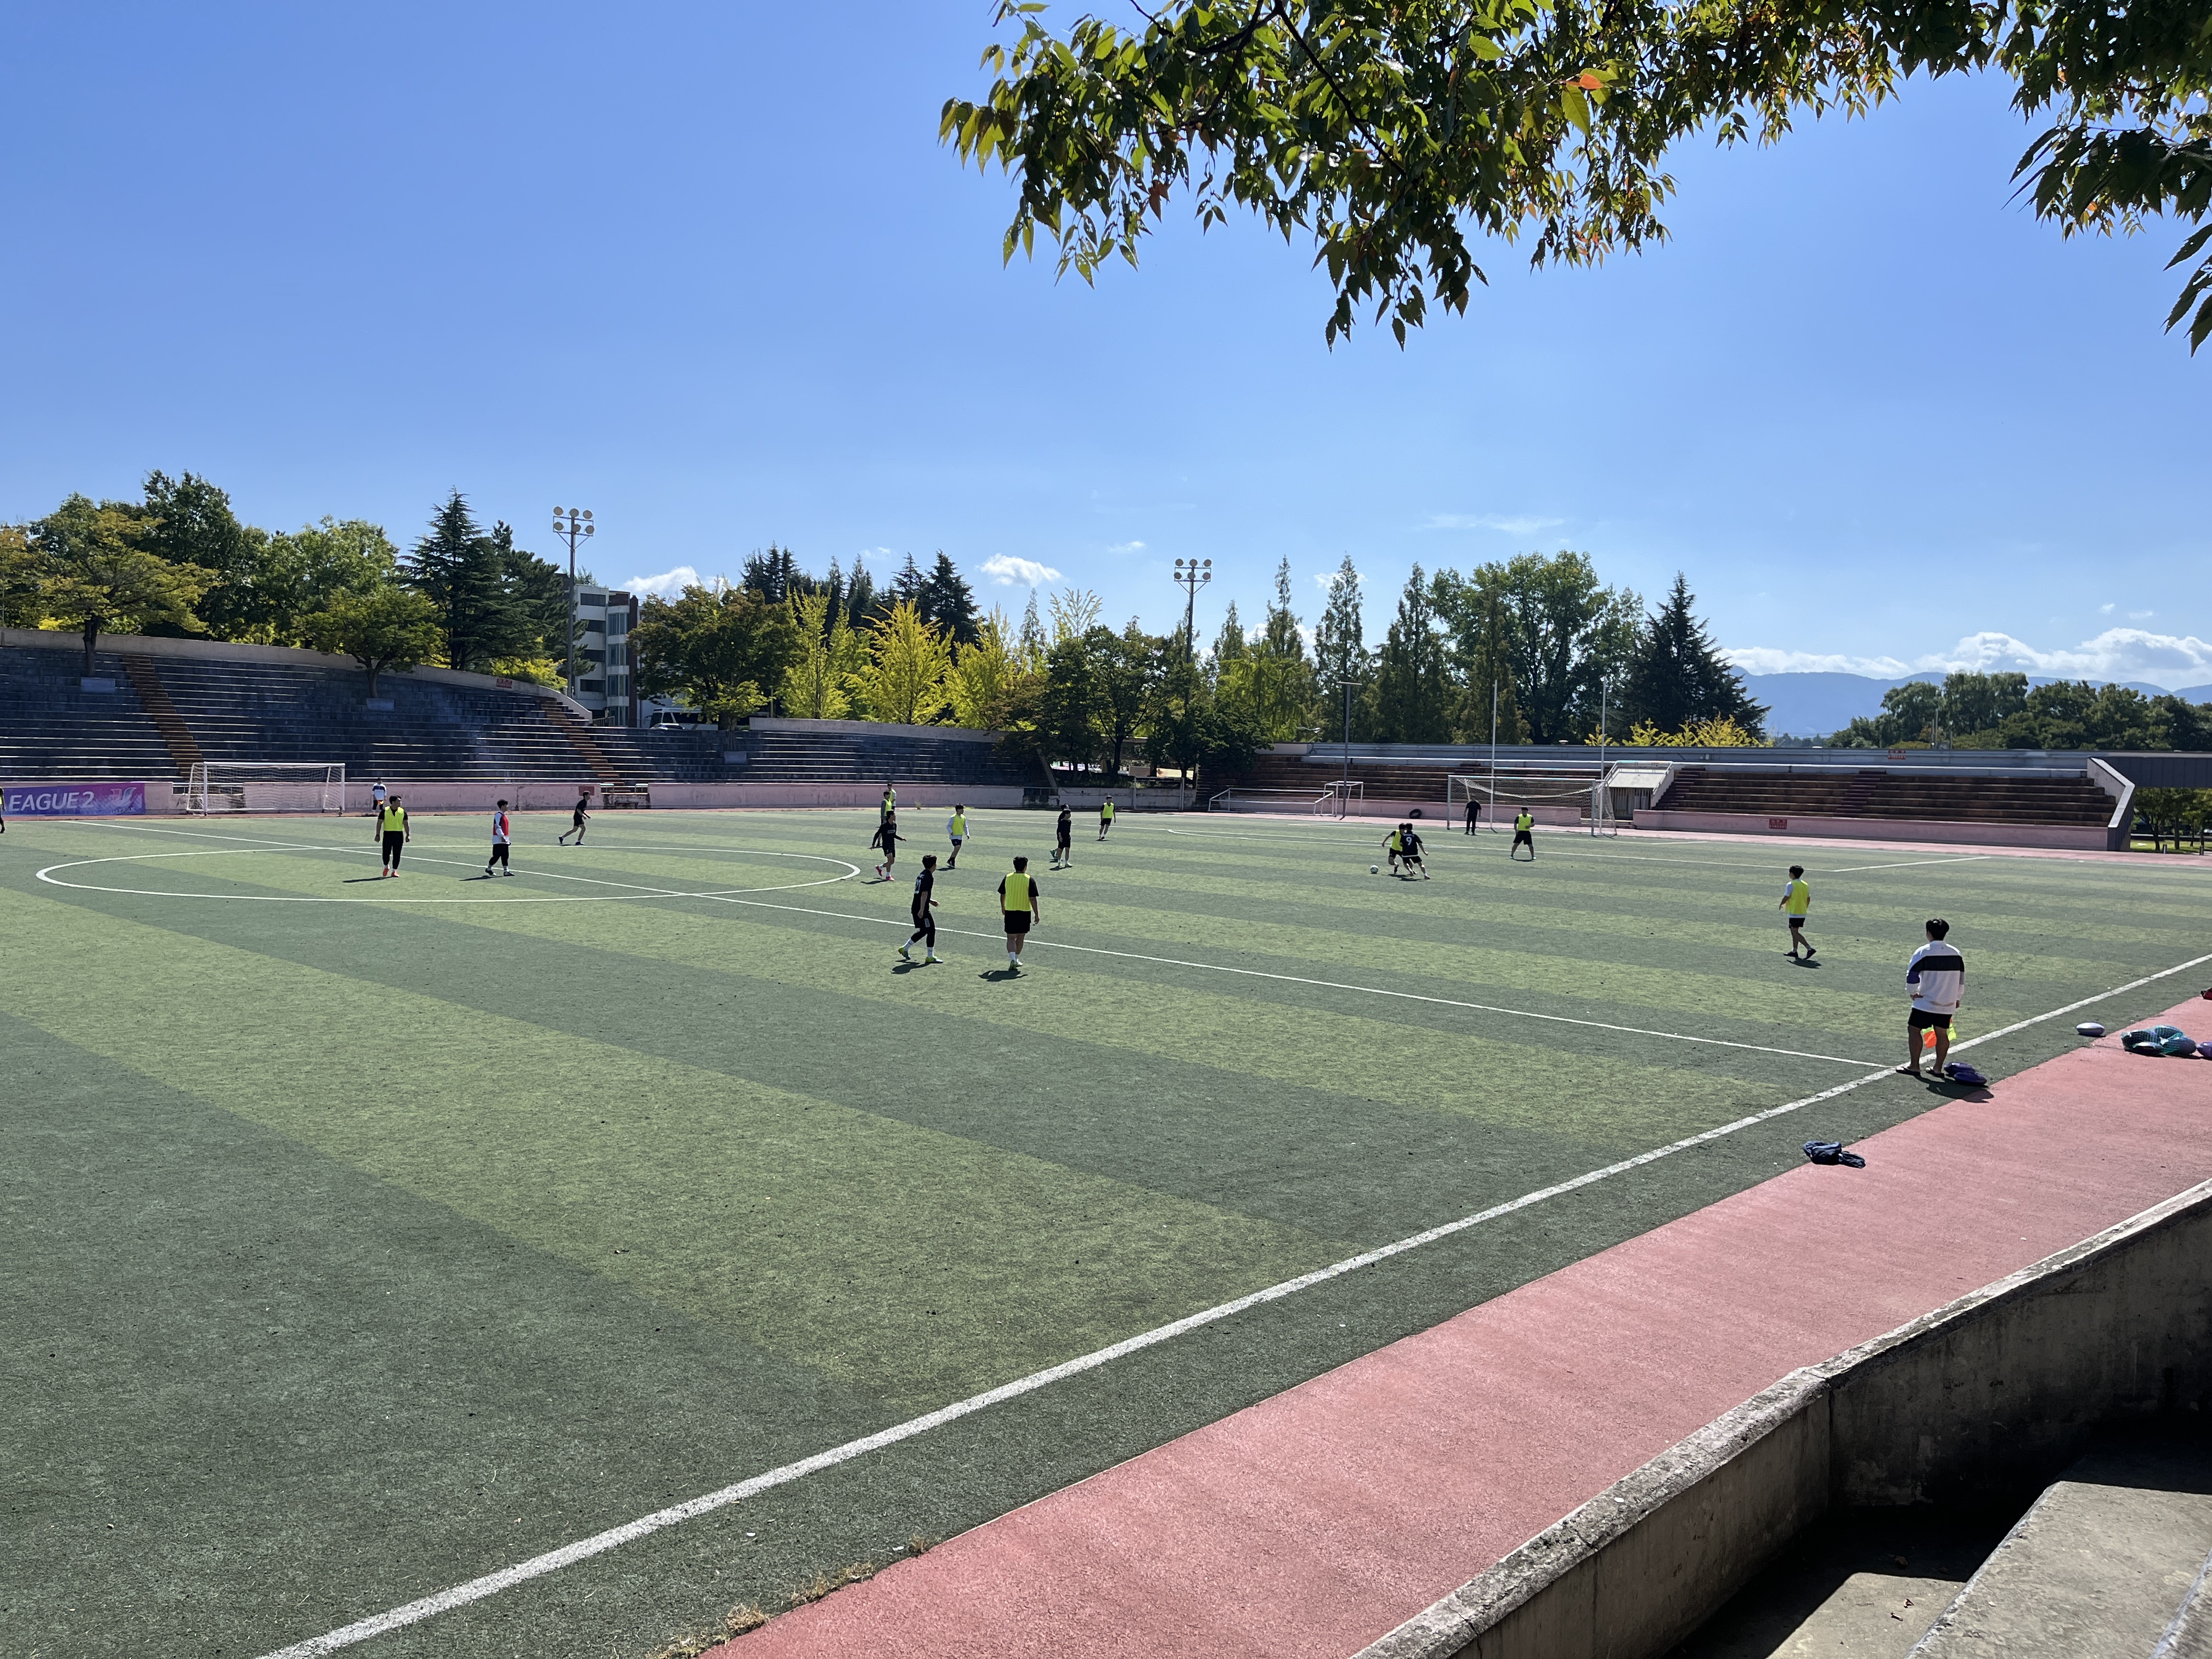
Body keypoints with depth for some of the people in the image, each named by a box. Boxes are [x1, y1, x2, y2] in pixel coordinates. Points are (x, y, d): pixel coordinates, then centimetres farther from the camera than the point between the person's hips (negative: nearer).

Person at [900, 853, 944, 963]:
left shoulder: (922, 875, 13)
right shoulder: (929, 877, -16)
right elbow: (924, 894, -22)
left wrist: (930, 901, 24)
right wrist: (922, 910, -24)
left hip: (916, 908, 9)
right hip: (922, 910, -9)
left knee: (923, 931, 18)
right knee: (931, 930, -1)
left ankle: (905, 948, 23)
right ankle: (930, 957, 4)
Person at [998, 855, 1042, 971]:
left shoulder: (1008, 878, -1)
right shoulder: (1030, 880, -10)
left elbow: (1002, 895, 9)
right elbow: (1033, 899, -12)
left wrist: (1003, 908, 26)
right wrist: (1037, 915, -5)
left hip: (1010, 912, 1)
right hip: (1025, 912, -1)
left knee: (1011, 938, 1)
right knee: (1020, 937, 17)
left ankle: (1012, 959, -19)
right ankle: (1016, 959, 28)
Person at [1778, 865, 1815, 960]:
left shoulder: (1791, 885, -14)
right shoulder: (1805, 885, 9)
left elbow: (1786, 897, -14)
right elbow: (1808, 899, 13)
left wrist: (1781, 905, 4)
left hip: (1794, 913, -8)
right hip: (1803, 913, 8)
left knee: (1795, 933, -7)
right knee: (1795, 932, 19)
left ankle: (1810, 948, -19)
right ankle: (1794, 951, 22)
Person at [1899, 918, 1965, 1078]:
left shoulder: (1923, 952, -13)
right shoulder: (1956, 953, 3)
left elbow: (1912, 976, -13)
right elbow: (1961, 979, 12)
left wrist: (1914, 992, 5)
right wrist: (1957, 998, 24)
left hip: (1926, 1002, -5)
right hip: (1948, 1003, 5)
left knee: (1914, 1029, 5)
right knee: (1942, 1033, 13)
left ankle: (1914, 1066, 4)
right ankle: (1939, 1068, 16)